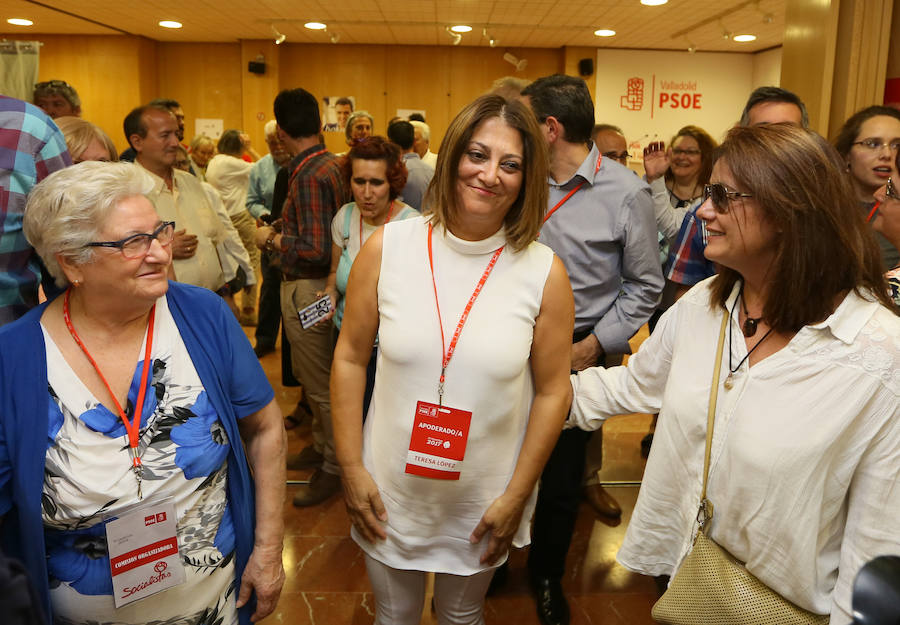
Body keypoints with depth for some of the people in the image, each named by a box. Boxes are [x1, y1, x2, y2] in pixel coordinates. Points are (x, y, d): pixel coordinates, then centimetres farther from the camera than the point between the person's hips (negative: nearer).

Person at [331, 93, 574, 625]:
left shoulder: (545, 272, -12)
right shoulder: (388, 247, -10)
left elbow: (552, 392, -6)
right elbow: (351, 359, -3)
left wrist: (516, 496, -4)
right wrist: (351, 467, -4)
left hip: (483, 500, 0)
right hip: (390, 491, 1)